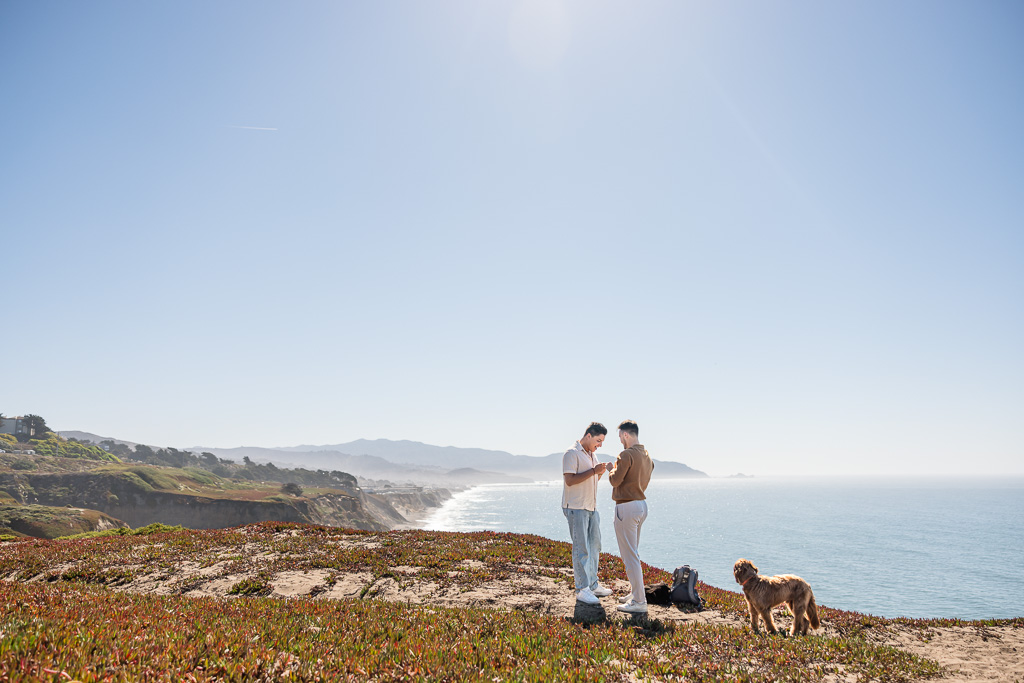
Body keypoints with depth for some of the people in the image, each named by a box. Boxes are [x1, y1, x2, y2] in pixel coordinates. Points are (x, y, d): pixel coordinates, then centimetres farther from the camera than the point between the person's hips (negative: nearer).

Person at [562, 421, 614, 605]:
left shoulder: (592, 455, 16)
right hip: (576, 508, -9)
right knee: (581, 549, -7)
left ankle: (593, 585, 22)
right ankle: (581, 590, -2)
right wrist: (593, 471, -22)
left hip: (591, 507, 9)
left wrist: (601, 472, 2)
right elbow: (570, 480, -20)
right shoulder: (572, 454, -12)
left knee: (594, 546, 12)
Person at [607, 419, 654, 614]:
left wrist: (612, 469, 4)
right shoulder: (647, 456, 12)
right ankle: (636, 594, 26)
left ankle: (639, 602, -5)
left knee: (630, 556, -6)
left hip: (627, 507, -10)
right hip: (642, 504, 10)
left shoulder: (627, 455, -16)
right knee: (633, 553, 20)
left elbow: (615, 480, -17)